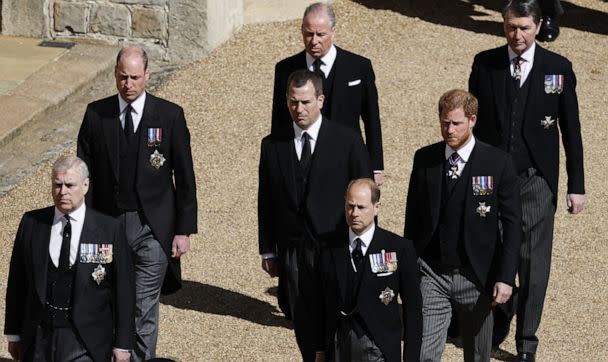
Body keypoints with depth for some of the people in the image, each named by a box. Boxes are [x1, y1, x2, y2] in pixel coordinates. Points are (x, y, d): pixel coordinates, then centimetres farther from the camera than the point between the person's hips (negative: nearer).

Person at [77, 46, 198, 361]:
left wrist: (184, 230, -2)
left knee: (143, 310, -7)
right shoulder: (96, 114, 3)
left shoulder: (170, 115, -2)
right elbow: (85, 174, 5)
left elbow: (185, 178, 1)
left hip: (153, 228, -2)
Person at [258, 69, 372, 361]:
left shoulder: (347, 141, -3)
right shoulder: (272, 145, 5)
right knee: (304, 329, 6)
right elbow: (265, 202, 10)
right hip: (292, 255, 3)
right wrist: (268, 251, 8)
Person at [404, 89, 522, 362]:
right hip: (431, 275, 1)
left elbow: (512, 224, -5)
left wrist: (506, 277, -10)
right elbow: (413, 217, 10)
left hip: (476, 277, -1)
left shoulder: (498, 163, -6)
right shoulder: (424, 159, 2)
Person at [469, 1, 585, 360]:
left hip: (536, 182, -1)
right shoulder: (485, 64, 0)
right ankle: (496, 324, 28)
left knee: (533, 264, 2)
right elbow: (473, 120, 7)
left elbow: (571, 130, 1)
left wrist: (576, 187, 1)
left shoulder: (558, 68, -3)